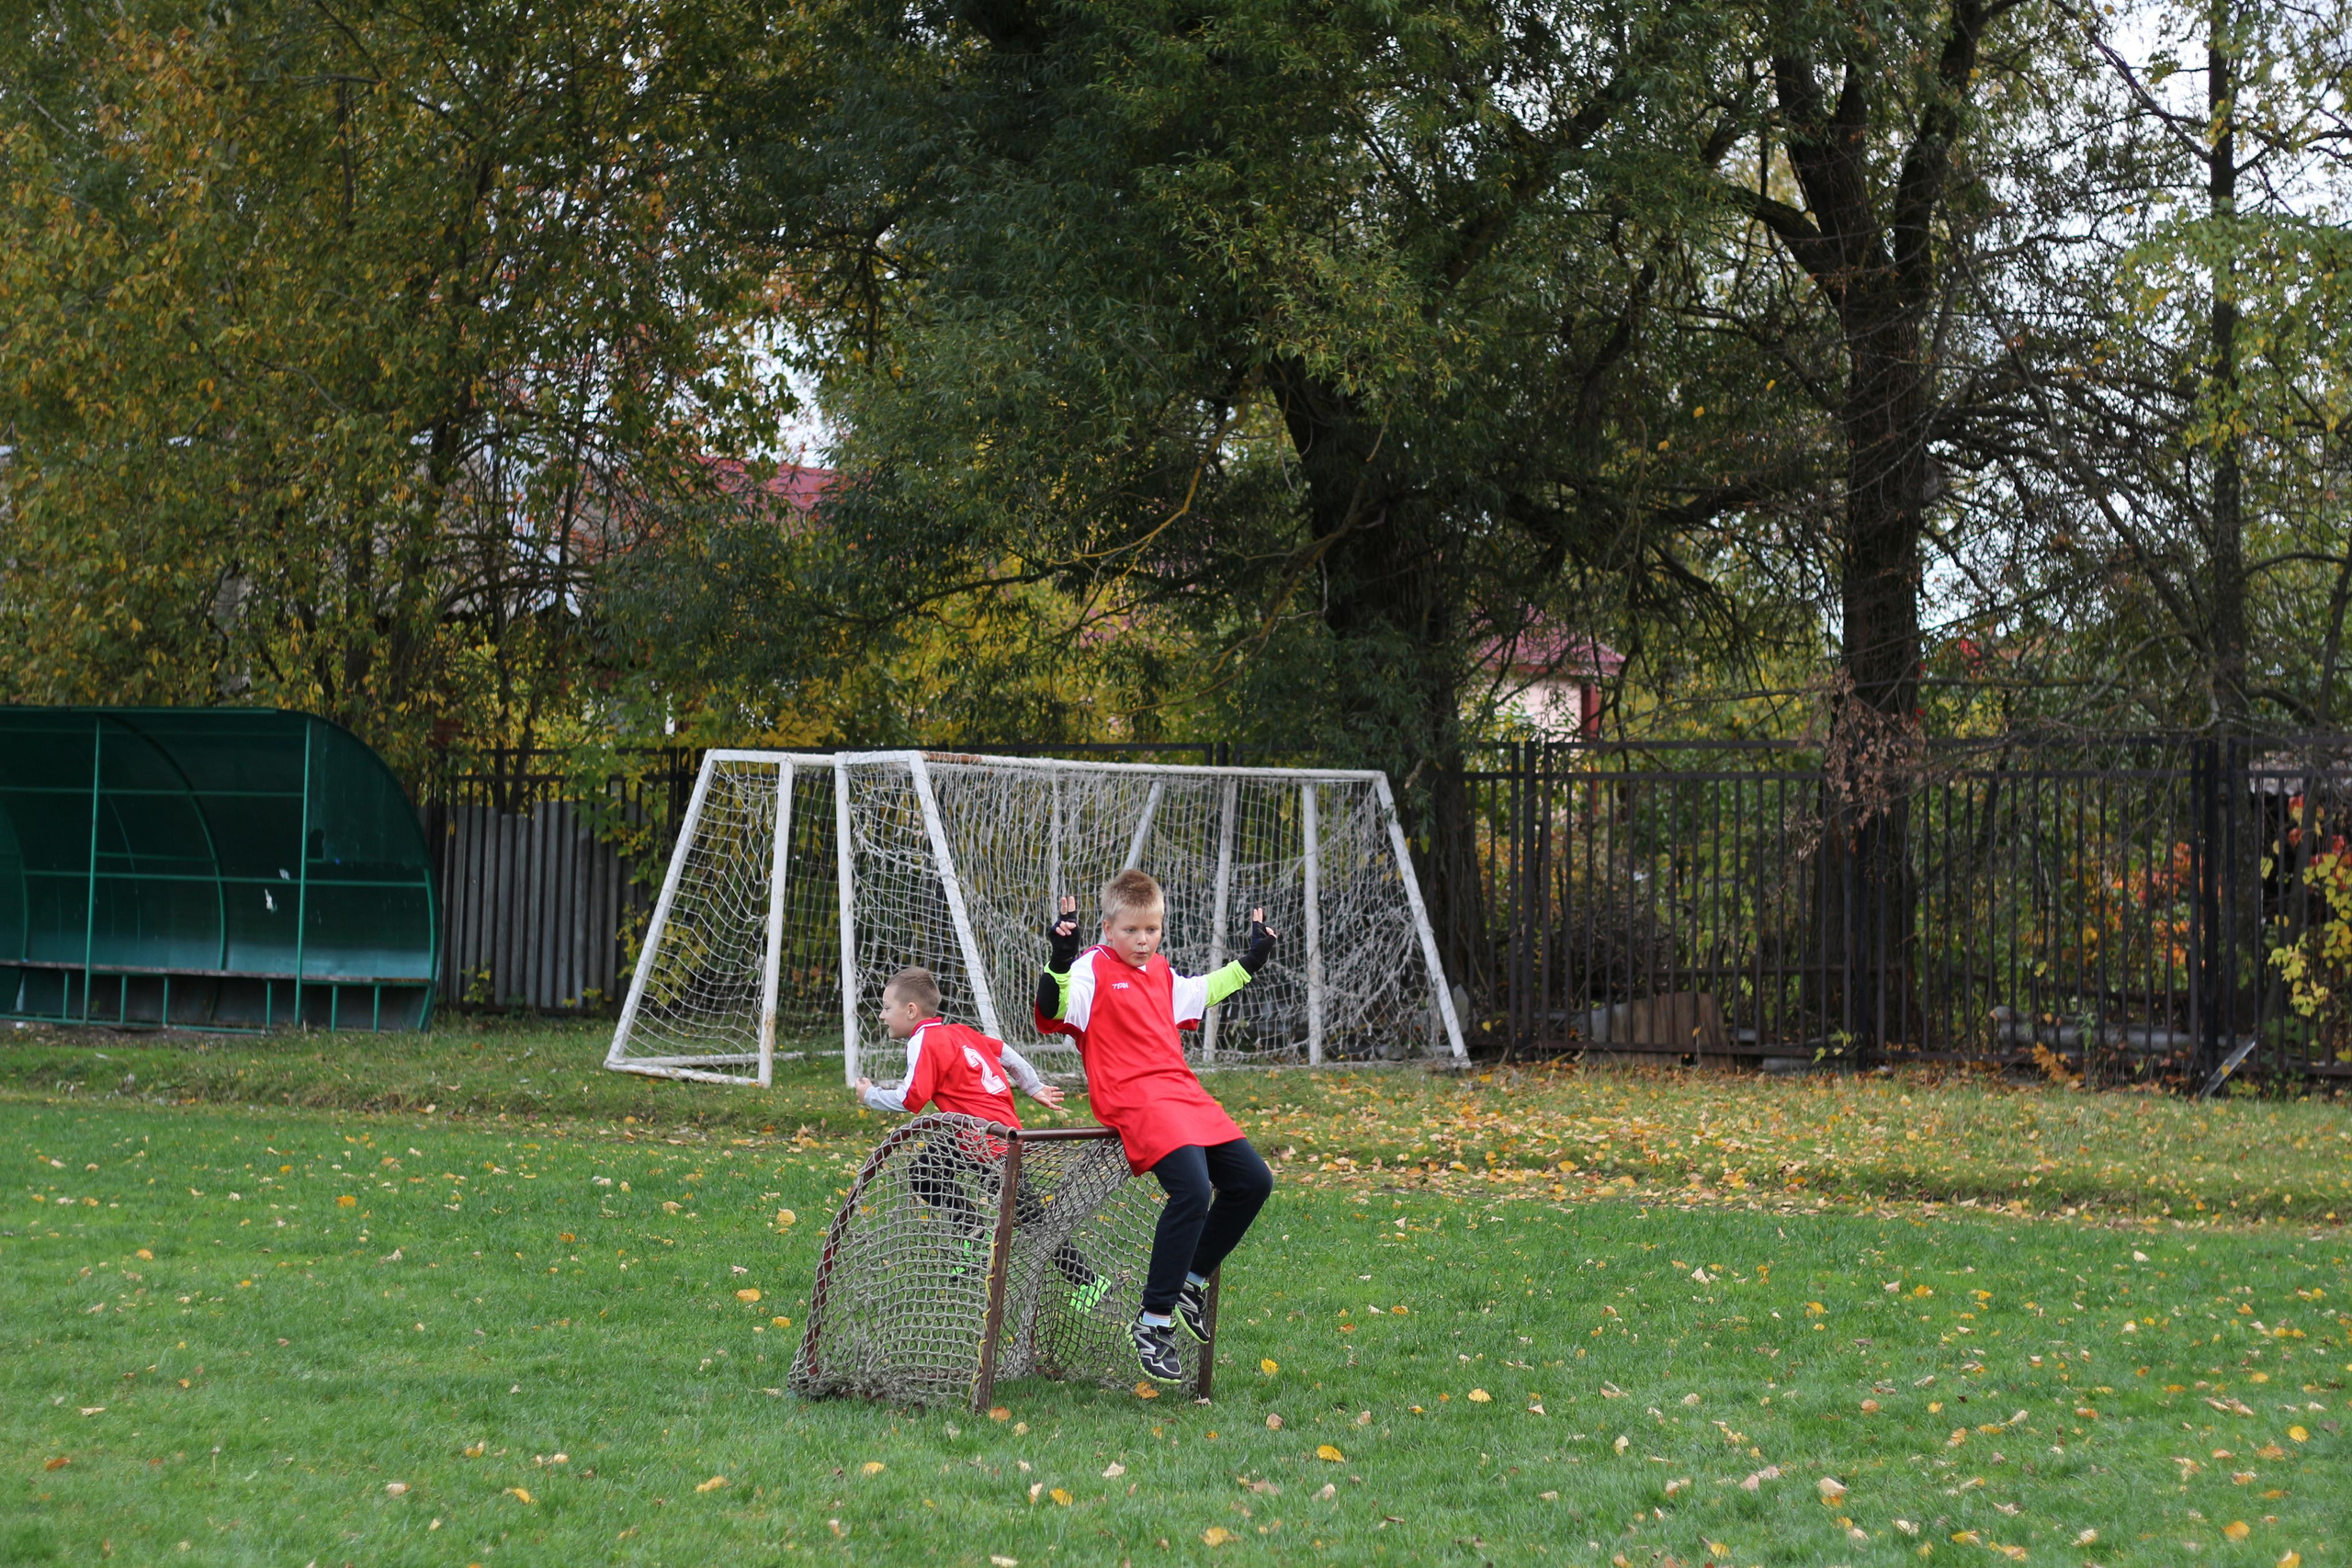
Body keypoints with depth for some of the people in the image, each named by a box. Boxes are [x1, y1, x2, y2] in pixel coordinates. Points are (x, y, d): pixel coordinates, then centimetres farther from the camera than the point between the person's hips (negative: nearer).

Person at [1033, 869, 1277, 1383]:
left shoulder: (1161, 973, 20)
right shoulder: (1093, 969, -4)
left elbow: (1202, 993, 40)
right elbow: (1052, 1014, -20)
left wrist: (1250, 961, 40)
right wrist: (1059, 962, -34)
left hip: (1184, 1093, 9)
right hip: (1133, 1100, -9)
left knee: (1251, 1181, 6)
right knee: (1192, 1190, -27)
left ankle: (1191, 1282, 20)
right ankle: (1153, 1322, -20)